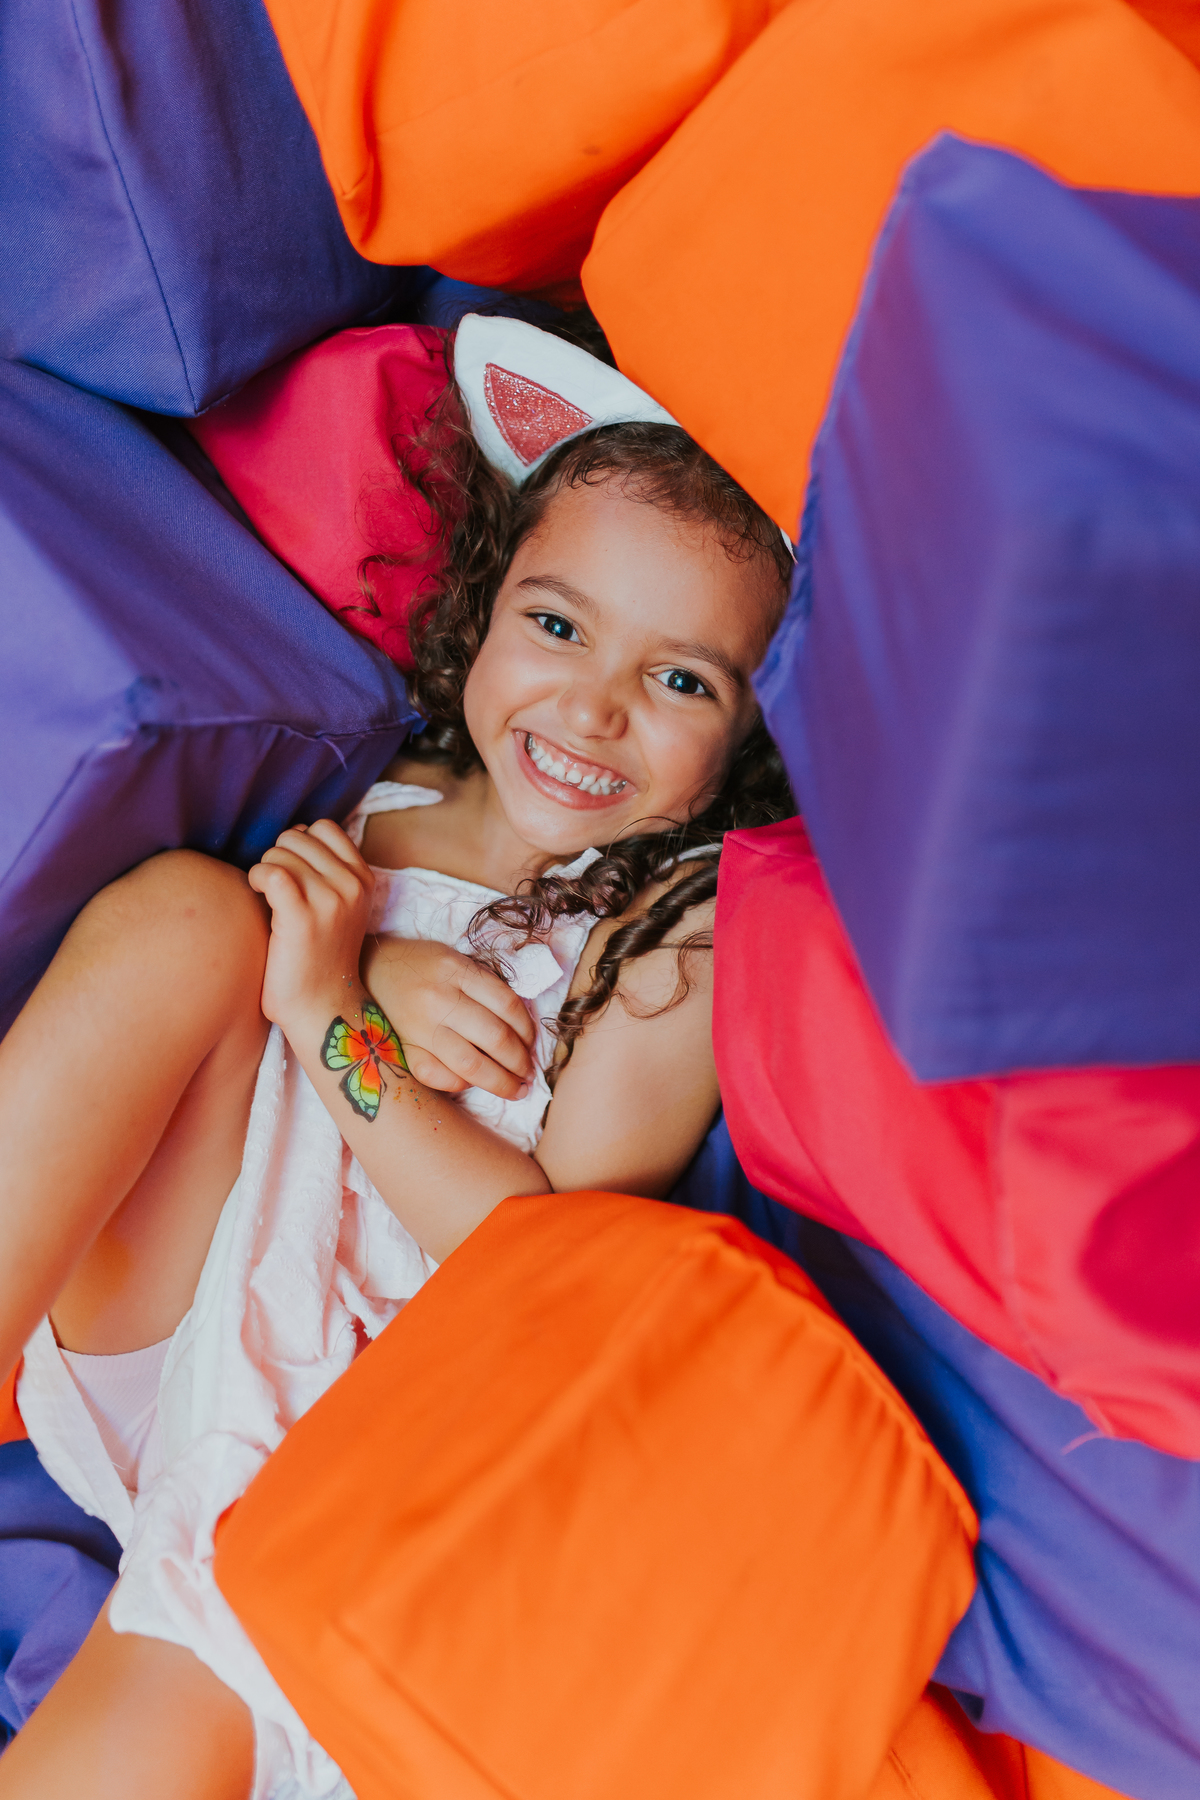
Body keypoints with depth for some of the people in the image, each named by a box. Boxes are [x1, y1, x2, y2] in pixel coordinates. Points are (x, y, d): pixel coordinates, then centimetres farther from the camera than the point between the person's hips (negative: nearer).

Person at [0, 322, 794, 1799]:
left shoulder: (685, 927, -8)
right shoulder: (383, 805, 8)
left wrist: (333, 1019, -19)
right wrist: (378, 977, -12)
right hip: (165, 1302, 5)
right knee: (183, 905, -21)